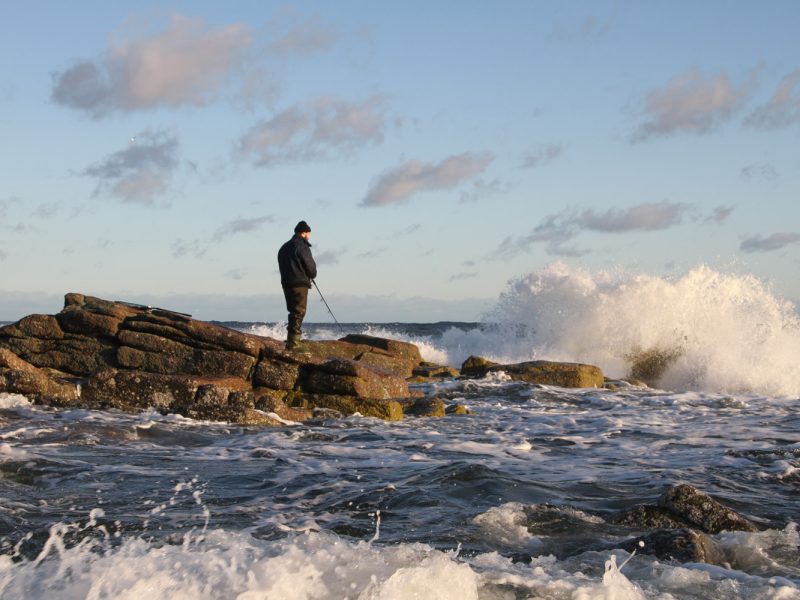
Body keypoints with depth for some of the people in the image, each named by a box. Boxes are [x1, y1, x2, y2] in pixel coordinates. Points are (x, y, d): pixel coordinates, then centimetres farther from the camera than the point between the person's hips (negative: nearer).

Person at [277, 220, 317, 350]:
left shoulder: (284, 247, 18)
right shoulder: (302, 247, -10)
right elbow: (310, 266, -9)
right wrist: (312, 276, 11)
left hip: (286, 283, 8)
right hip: (300, 283, -8)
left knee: (294, 312, 17)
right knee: (299, 312, -8)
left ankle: (291, 341, 17)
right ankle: (292, 344, -16)